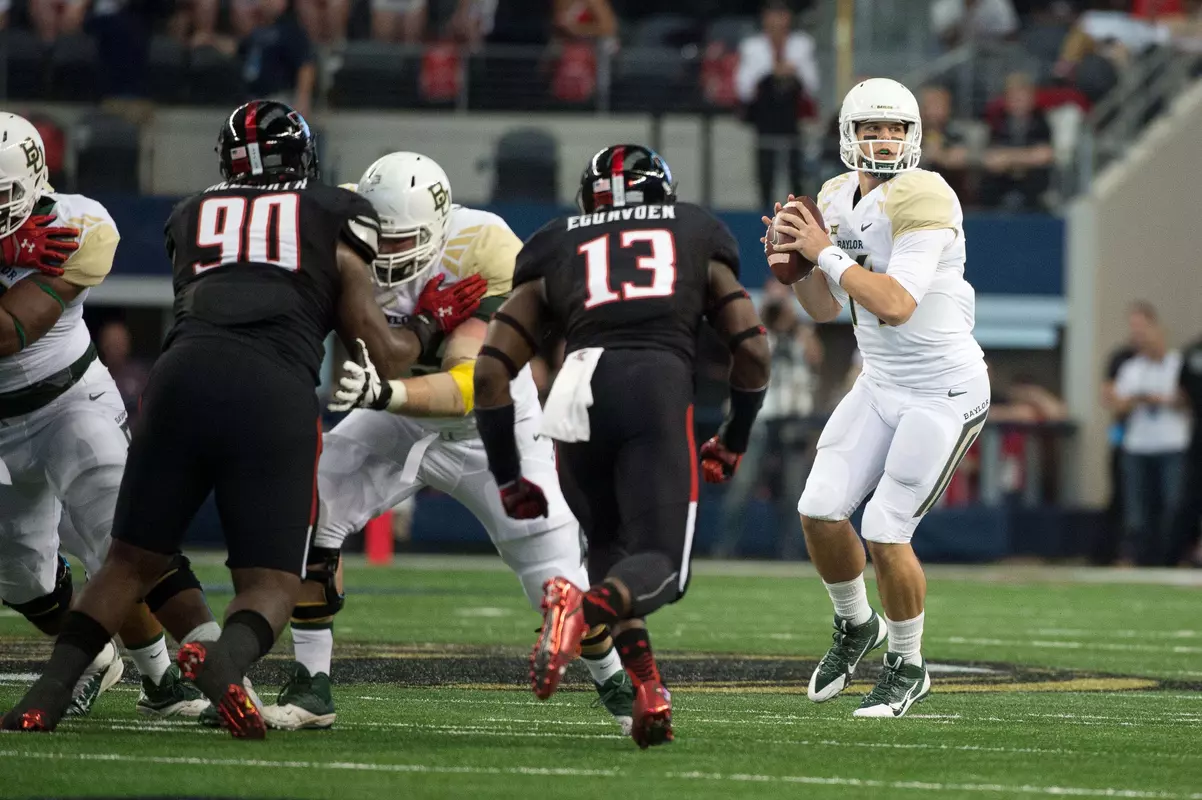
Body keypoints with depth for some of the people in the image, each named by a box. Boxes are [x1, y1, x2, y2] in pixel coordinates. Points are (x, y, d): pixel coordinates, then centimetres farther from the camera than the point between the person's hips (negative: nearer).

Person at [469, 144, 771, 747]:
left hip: (578, 389, 2)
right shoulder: (698, 237, 27)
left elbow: (491, 371, 19)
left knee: (609, 544, 22)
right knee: (659, 565, -1)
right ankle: (589, 607, -36)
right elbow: (752, 350, 19)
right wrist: (733, 441, 34)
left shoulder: (554, 251, 27)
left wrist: (508, 478, 27)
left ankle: (646, 689, 0)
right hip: (661, 386, -2)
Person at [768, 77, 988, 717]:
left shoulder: (921, 201, -20)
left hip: (945, 393, -7)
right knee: (820, 510, -1)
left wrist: (826, 253, -23)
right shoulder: (838, 201, 5)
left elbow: (896, 305, -29)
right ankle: (855, 625, 26)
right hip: (881, 384, 7)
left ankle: (907, 666, 13)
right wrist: (796, 260, -5)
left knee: (885, 532, -9)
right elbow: (826, 309, 13)